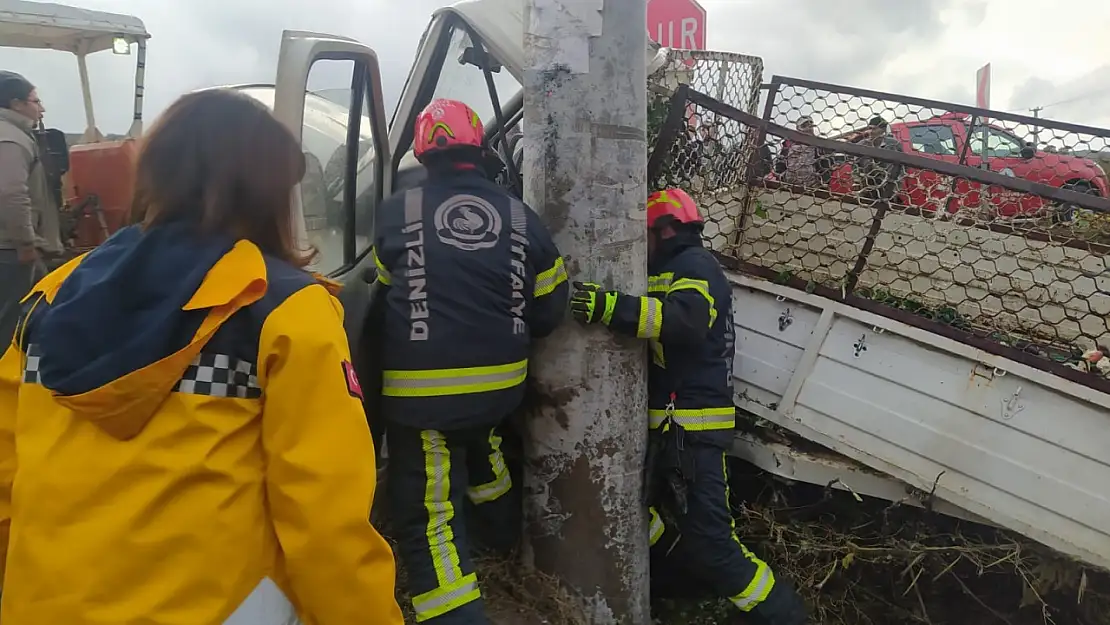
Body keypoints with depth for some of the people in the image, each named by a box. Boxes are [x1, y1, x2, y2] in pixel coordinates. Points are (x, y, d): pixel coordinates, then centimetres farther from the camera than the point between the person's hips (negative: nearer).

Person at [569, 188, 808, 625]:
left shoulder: (696, 266, -8)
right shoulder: (666, 274, 24)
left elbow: (688, 321, -29)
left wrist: (613, 307, -38)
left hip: (692, 428, -10)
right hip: (663, 423, 10)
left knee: (710, 543, -11)